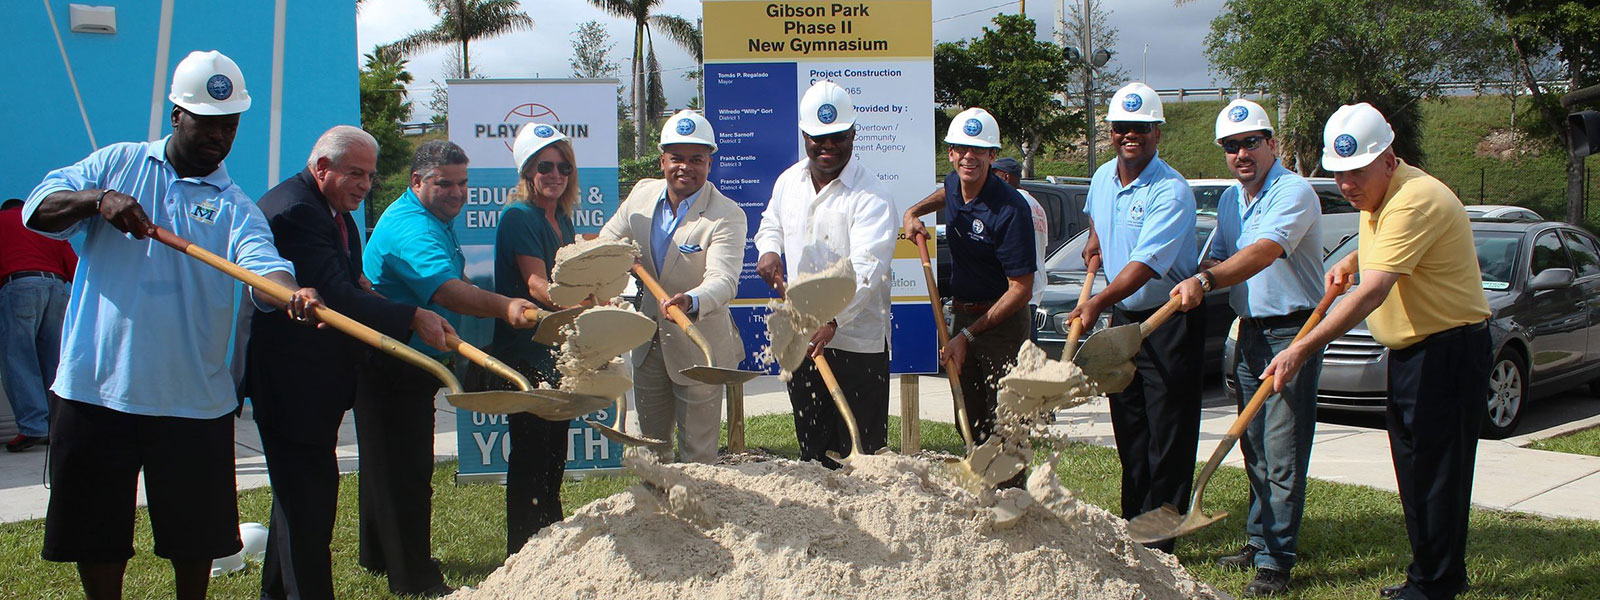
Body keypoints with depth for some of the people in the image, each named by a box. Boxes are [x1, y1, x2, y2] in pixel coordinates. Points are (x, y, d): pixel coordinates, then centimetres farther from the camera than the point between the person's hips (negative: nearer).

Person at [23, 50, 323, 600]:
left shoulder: (233, 206, -1)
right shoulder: (118, 163, 6)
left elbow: (262, 266, -20)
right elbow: (38, 209, -2)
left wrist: (291, 293, -43)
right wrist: (98, 199, -21)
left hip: (192, 400, 0)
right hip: (92, 389, 1)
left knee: (195, 533, 11)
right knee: (96, 531, 11)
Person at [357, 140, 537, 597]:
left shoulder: (436, 220, 12)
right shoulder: (411, 228, -24)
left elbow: (456, 284, 29)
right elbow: (445, 289, -42)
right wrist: (505, 307, -56)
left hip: (414, 364, 11)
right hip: (392, 367, -11)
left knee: (389, 461, 22)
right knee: (406, 471, -8)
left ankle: (379, 556, 36)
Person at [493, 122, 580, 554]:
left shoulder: (562, 219, 12)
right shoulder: (518, 216, -13)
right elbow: (535, 283, -28)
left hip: (558, 351, 8)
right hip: (525, 352, -8)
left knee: (554, 451, 16)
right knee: (530, 452, -5)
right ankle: (523, 552, 3)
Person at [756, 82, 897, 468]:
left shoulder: (870, 196, -14)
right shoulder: (789, 181, 7)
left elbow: (866, 267, -26)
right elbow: (772, 223, 27)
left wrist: (832, 321, -40)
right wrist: (768, 249, 3)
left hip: (856, 340, -6)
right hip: (799, 335, 6)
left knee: (861, 449, -2)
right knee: (811, 443, 14)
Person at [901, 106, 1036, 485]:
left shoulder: (1011, 209, -23)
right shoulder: (954, 184, 0)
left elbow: (1021, 290, -21)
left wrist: (967, 335, -20)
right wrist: (915, 212, 12)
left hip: (1002, 322, -8)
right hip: (962, 316, 8)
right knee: (970, 424, 13)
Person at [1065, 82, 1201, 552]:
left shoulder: (1171, 191, -19)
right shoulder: (1103, 178, 6)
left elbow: (1147, 262, -29)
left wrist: (1098, 302, -39)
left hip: (1170, 322, -7)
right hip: (1122, 318, 7)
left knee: (1168, 435, -5)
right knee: (1129, 431, 13)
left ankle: (1159, 539, 0)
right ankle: (1132, 526, 22)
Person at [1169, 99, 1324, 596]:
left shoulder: (1294, 193, -14)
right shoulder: (1230, 200, 12)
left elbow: (1264, 252, -29)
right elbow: (1217, 258, 15)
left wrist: (1205, 281, -38)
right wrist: (1207, 270, -9)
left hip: (1292, 330, -8)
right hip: (1249, 331, 8)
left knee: (1282, 453, -7)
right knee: (1254, 447, 14)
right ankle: (1259, 541, 26)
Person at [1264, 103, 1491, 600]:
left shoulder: (1415, 201, -25)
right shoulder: (1377, 195, 7)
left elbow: (1373, 293, -33)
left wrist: (1302, 349, -36)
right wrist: (1349, 262, 10)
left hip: (1449, 349, -10)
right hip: (1409, 349, 10)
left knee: (1436, 471, -5)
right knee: (1413, 467, 16)